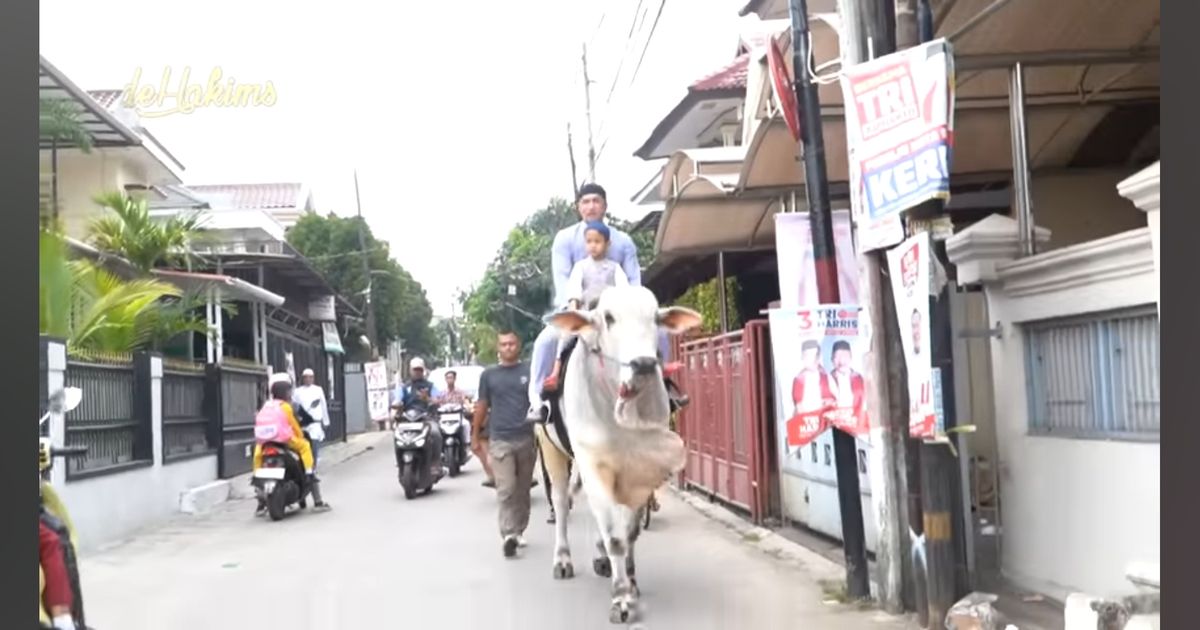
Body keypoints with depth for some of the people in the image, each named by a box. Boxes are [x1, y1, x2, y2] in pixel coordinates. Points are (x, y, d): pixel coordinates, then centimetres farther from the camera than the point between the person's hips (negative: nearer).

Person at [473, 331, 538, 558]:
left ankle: (519, 531, 23)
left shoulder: (530, 371, 6)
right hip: (500, 440, -1)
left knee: (522, 490, 10)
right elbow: (482, 406, 12)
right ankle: (508, 535, -14)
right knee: (506, 489, -10)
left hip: (527, 438, 1)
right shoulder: (489, 375, 7)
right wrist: (475, 435, 11)